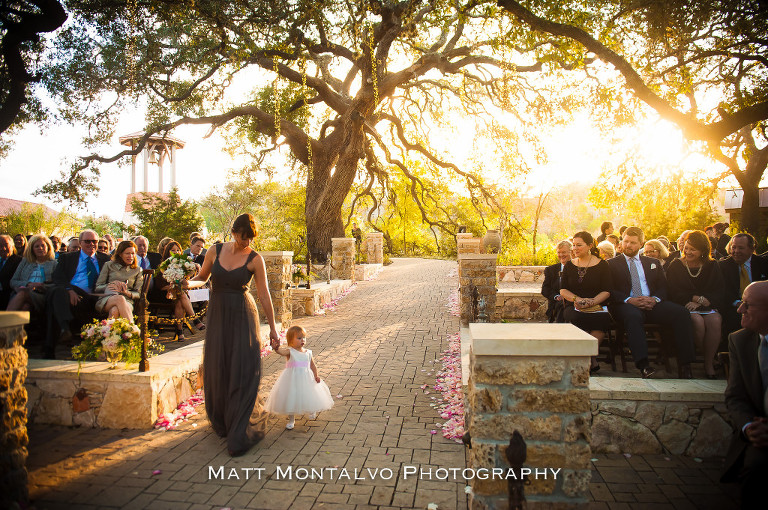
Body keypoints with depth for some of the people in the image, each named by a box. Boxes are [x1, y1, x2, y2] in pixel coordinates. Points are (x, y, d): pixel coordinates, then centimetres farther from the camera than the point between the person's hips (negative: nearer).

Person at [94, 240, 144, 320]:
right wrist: (110, 285, -6)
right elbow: (97, 287, 15)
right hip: (106, 299, 0)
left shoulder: (137, 270, 21)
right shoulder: (109, 265, 18)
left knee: (115, 311, -39)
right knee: (120, 298, -40)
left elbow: (138, 294, 14)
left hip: (127, 301, 1)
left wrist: (127, 292, -8)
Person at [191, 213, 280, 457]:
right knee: (216, 371, 11)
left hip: (243, 316, -3)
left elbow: (264, 295, -5)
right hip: (217, 314, 3)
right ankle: (221, 423, 35)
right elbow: (201, 276, 15)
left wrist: (272, 328, -4)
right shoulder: (215, 251, 1)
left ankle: (239, 435, 3)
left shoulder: (254, 259, -7)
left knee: (243, 372, -6)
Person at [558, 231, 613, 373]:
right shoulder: (569, 265, 15)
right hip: (573, 307, 1)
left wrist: (591, 302, -16)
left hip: (596, 307, -1)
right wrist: (577, 299, -11)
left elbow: (607, 291, 2)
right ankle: (592, 360, -22)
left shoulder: (602, 265, 9)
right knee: (577, 318, -35)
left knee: (604, 318, -36)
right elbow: (563, 290, 9)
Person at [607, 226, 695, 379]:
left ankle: (684, 364, -23)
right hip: (627, 304, -3)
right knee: (633, 316, -40)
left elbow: (663, 286, 14)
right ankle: (643, 365, -43)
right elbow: (609, 290, 1)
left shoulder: (653, 263, 25)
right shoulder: (612, 264, 14)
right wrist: (629, 300, -16)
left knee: (682, 312, -25)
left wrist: (655, 299, -9)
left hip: (652, 303, 4)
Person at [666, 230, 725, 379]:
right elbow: (674, 293, -3)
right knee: (697, 321, -33)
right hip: (684, 306, -2)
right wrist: (698, 298, -12)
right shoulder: (675, 265, 6)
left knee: (715, 320, -31)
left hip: (707, 306, 2)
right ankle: (709, 357, -10)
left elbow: (718, 293, 1)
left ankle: (709, 363, -18)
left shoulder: (712, 266, 11)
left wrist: (699, 302, -15)